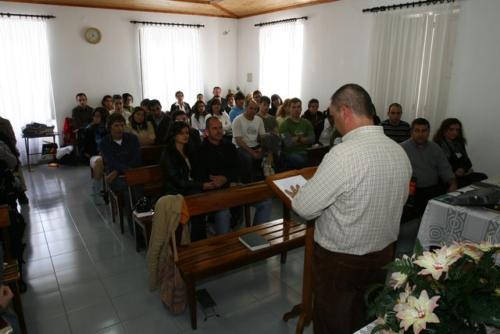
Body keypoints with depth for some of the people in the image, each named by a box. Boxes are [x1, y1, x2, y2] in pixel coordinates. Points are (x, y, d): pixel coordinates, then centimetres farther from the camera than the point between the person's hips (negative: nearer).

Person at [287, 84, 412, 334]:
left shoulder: (344, 154, -28)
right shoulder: (400, 152, -4)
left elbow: (305, 208, -22)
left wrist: (296, 195, 0)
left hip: (340, 261, -6)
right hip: (384, 254, 7)